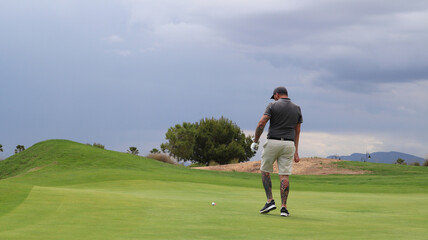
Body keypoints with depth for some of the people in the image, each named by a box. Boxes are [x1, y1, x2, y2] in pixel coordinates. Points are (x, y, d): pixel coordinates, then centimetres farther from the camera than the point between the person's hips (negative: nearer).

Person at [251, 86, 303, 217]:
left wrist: (255, 141, -1)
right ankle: (284, 207, -5)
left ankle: (270, 201, 3)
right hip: (289, 144, 3)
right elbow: (297, 131, 12)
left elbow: (261, 124, -12)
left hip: (273, 142, -3)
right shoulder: (297, 109, 10)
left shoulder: (273, 106, -4)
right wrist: (296, 151, 16)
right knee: (284, 175, 1)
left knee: (265, 171, 14)